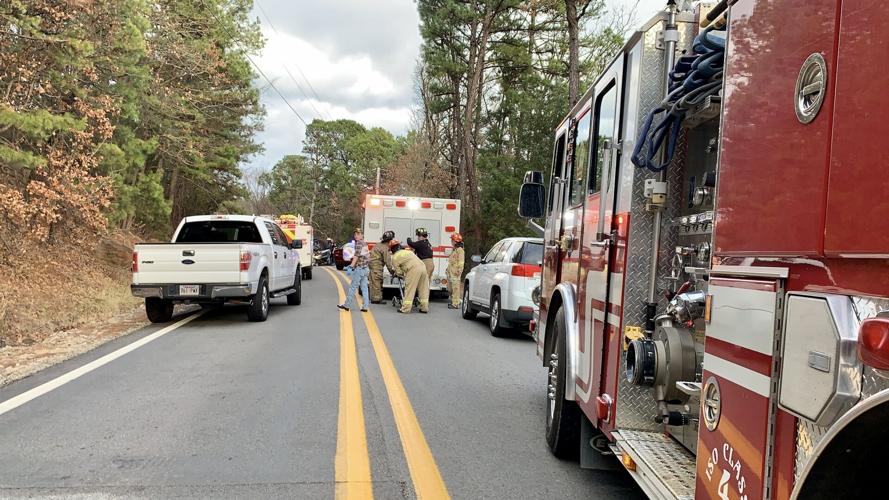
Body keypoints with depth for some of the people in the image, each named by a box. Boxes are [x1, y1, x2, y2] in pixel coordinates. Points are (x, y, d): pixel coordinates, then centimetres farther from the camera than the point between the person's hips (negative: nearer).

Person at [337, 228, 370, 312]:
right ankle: (365, 307, 4)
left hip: (359, 268, -9)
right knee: (364, 288, 6)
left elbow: (356, 256, -21)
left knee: (353, 287, -1)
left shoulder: (359, 243, -12)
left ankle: (347, 305, 7)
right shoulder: (365, 244, 16)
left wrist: (351, 267, -26)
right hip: (365, 268, 9)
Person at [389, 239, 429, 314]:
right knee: (423, 289, 11)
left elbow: (398, 271, 10)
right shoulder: (407, 251, 32)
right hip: (422, 266, 6)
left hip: (413, 269, -6)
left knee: (409, 289, -2)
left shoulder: (395, 257, 11)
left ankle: (405, 309, -2)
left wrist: (403, 275, 31)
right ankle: (424, 307, 15)